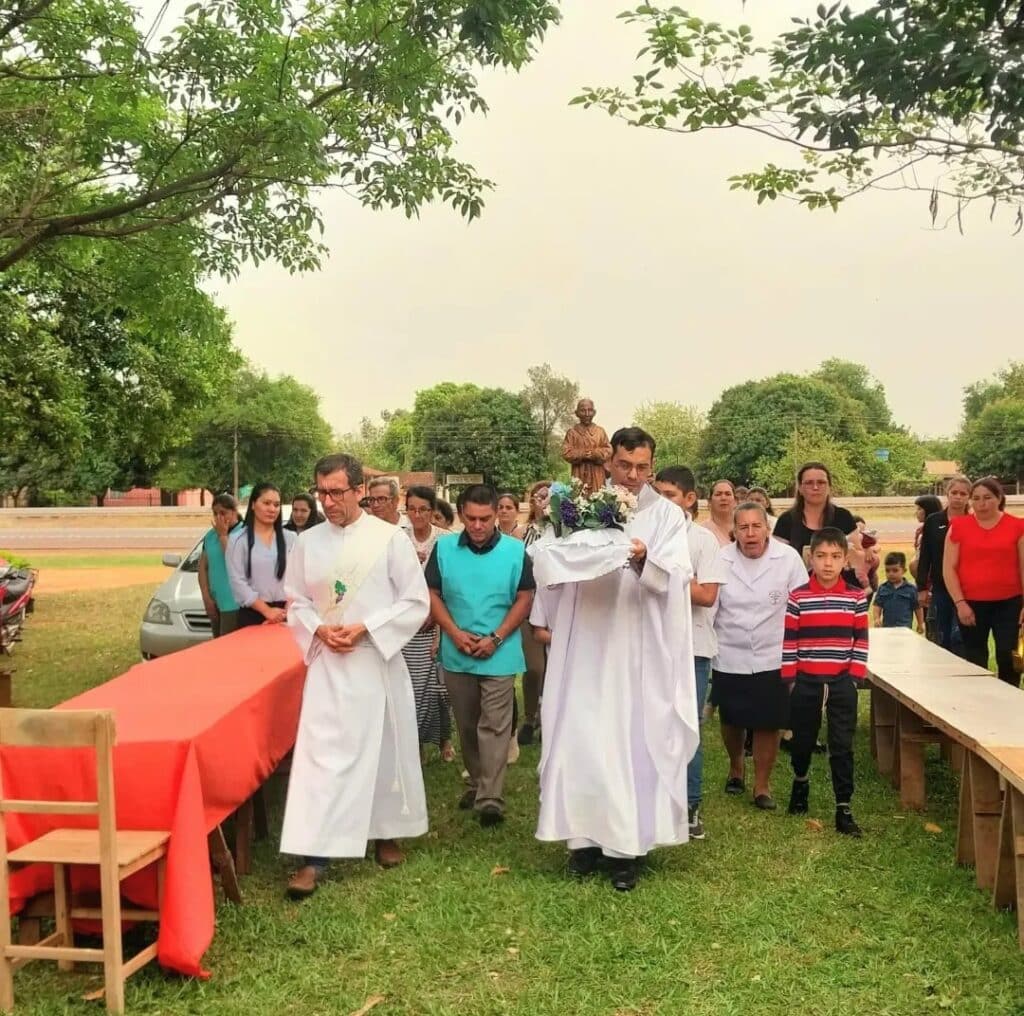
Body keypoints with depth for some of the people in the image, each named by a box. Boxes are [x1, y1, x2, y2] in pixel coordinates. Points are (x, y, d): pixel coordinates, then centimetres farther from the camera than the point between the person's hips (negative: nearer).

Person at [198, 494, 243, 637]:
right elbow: (203, 567, 14)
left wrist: (223, 535, -10)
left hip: (234, 604, -7)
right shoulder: (210, 535, 12)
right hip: (215, 602, 7)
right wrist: (206, 597, 5)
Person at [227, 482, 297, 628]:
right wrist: (266, 610, -11)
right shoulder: (239, 539, 1)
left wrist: (286, 611, -11)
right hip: (252, 614, -2)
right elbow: (237, 581, -6)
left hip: (283, 613, 2)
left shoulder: (290, 539, 8)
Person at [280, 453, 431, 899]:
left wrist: (363, 628, -16)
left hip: (378, 661, -1)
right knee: (320, 754, -4)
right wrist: (319, 630, -11)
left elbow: (416, 602, -7)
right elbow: (297, 603, 10)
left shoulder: (390, 538, -7)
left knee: (384, 750, 11)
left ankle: (386, 834, 32)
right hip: (327, 664, 2)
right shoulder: (308, 542, 2)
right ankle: (313, 857, -2)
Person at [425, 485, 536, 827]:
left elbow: (524, 599, -3)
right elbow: (433, 595, 3)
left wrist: (495, 638, -11)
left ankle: (490, 799, -5)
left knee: (494, 726, -5)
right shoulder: (443, 548, -1)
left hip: (500, 655, -3)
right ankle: (477, 783, 29)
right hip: (456, 654, 3)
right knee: (466, 725, 14)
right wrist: (455, 633, -9)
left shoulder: (515, 551, -5)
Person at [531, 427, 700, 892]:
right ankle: (586, 838, 15)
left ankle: (627, 845, 11)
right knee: (581, 740, 4)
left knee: (633, 743, 1)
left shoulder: (667, 514, 3)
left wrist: (645, 561, -29)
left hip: (639, 650, -1)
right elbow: (543, 553, -1)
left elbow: (677, 574, -10)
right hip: (585, 644, 2)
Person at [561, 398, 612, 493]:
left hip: (597, 474, 2)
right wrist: (582, 454, -16)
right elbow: (566, 453, -2)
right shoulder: (572, 431, 3)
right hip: (580, 474, -2)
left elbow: (608, 451, 3)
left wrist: (595, 454, -15)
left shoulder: (600, 431, 8)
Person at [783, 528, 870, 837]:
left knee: (842, 747, 1)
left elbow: (861, 641, 2)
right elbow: (788, 641, -2)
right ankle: (800, 782, 42)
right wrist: (790, 678, -4)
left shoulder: (856, 598, -2)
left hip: (842, 683, 0)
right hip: (806, 682, 0)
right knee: (803, 740, 14)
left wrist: (855, 677, -3)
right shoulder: (797, 597, -5)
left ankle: (844, 809, 8)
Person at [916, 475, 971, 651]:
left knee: (958, 636, -8)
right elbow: (924, 557, 6)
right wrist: (922, 587, 1)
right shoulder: (933, 521, 5)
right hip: (940, 587, 3)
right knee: (942, 638, 9)